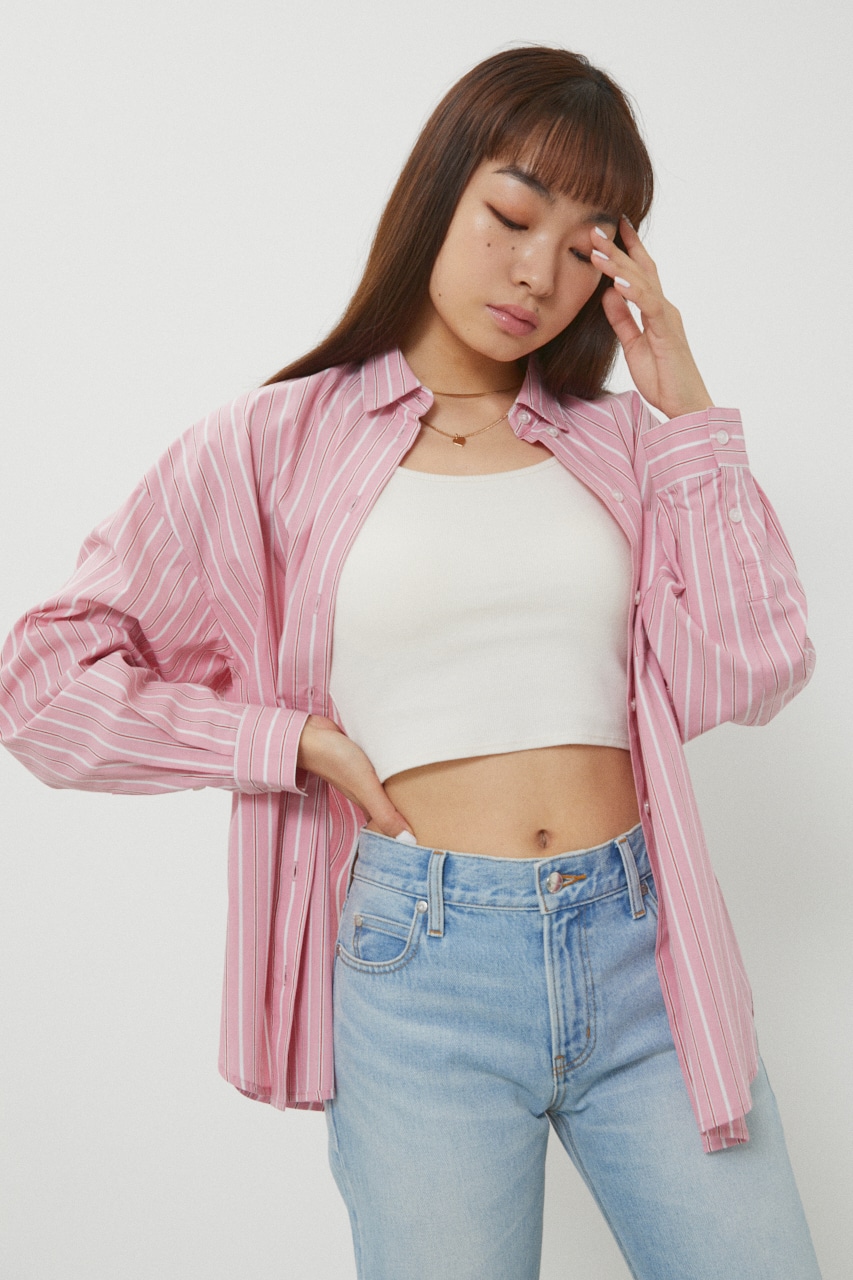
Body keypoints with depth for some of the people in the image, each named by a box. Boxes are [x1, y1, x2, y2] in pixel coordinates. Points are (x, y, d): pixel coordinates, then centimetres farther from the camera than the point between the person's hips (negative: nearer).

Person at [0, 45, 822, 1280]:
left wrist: (687, 407, -1)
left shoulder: (617, 442, 9)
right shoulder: (281, 442, 1)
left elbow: (750, 672, -3)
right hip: (423, 962, -2)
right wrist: (304, 741, -6)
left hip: (640, 946, 3)